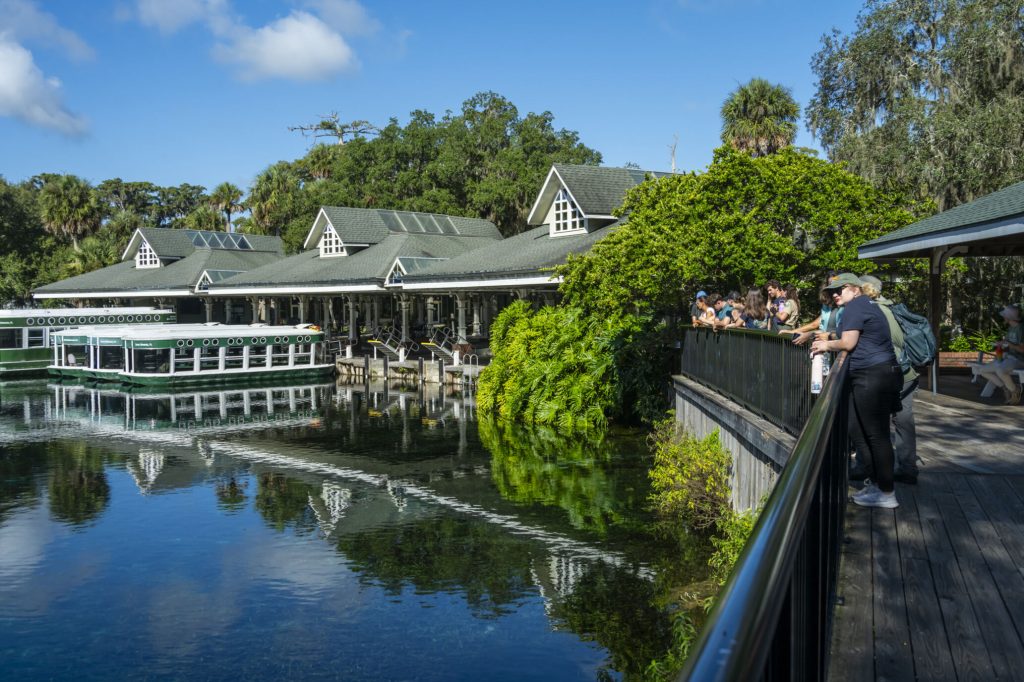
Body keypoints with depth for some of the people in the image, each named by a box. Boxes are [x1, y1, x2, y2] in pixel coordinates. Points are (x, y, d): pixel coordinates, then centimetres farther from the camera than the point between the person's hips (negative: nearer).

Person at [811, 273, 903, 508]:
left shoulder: (854, 307, -10)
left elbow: (848, 343, -15)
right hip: (876, 375, 11)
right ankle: (878, 480, 23)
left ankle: (886, 493, 3)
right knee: (857, 430, 15)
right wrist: (830, 340, 14)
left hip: (873, 377, -11)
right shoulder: (865, 305, 19)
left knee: (876, 434, -4)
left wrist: (827, 345, 2)